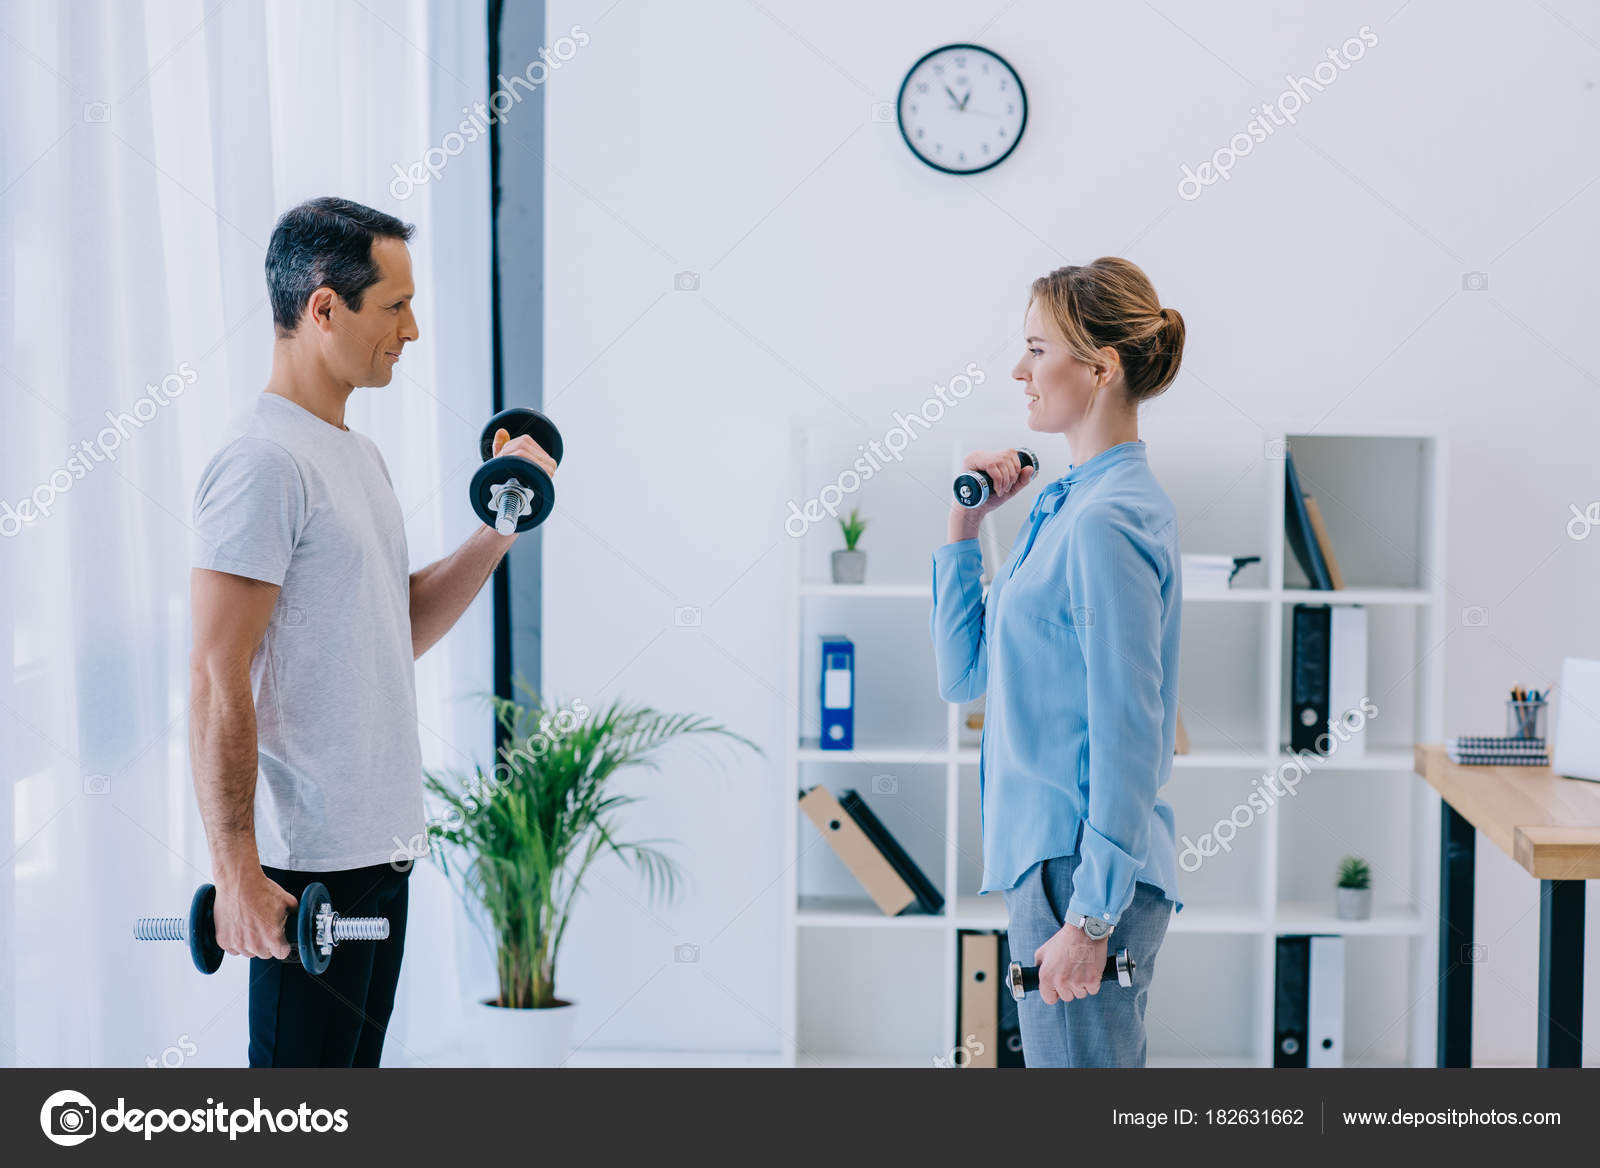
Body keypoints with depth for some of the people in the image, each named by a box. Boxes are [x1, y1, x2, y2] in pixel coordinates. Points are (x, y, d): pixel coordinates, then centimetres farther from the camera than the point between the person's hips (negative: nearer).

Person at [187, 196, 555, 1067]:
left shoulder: (358, 455, 14)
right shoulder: (265, 463, -16)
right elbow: (217, 679, -21)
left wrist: (498, 532, 10)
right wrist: (237, 872, -24)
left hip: (380, 849, 10)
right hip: (309, 861, -10)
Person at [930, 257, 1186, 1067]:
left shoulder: (1108, 523, -17)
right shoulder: (1069, 502, 14)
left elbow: (1127, 734, -20)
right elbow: (965, 673, 17)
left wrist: (1090, 917, -20)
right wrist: (965, 524, 9)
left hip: (1081, 871, -10)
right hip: (1057, 859, 10)